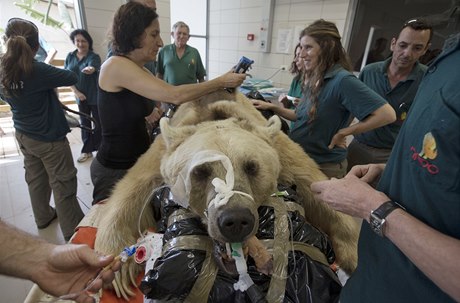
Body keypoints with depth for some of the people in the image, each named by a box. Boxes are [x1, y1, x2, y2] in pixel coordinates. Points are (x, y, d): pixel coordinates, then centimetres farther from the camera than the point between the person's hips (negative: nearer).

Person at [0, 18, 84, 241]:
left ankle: (43, 217, 39)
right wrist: (52, 70, 2)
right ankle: (73, 231, 13)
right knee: (63, 185, 2)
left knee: (35, 179, 21)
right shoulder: (36, 71, -24)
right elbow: (72, 78, -16)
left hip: (23, 135, 8)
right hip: (49, 138, -7)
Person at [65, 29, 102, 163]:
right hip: (81, 96, 5)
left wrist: (90, 69, -57)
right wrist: (76, 92, -8)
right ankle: (87, 150, 25)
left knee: (99, 123, 2)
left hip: (95, 96, -4)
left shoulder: (94, 56, -10)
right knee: (85, 123, 13)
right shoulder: (70, 56, 3)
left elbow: (92, 68, -33)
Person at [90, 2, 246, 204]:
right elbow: (175, 95, -28)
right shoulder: (115, 65, -22)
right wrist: (221, 82, -17)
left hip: (136, 161, 8)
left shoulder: (138, 70, 7)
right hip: (114, 170, -8)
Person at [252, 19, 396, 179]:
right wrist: (272, 107, 2)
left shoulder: (343, 80, -21)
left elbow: (387, 114, -23)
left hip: (324, 167, -7)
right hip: (299, 158, 8)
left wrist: (343, 132, -18)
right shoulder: (314, 79, 3)